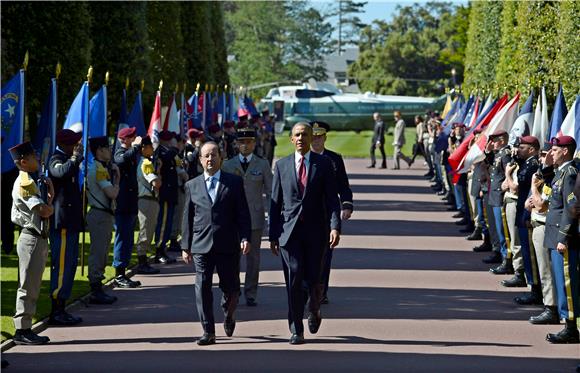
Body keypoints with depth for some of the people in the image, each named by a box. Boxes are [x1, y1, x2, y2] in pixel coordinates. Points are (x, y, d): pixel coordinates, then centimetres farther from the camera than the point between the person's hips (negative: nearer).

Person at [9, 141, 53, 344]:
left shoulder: (30, 182, 17)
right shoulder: (25, 183, -15)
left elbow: (45, 210, 16)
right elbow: (44, 211, -19)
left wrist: (49, 196, 2)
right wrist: (50, 202, 1)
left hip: (38, 238, 10)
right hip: (32, 239, -10)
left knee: (32, 287, 12)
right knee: (28, 286, -6)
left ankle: (25, 329, 16)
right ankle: (22, 330, -3)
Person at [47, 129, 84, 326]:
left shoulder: (68, 159, 18)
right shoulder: (56, 160, -12)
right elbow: (61, 171, -37)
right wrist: (75, 157, -31)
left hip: (71, 221, 10)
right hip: (62, 222, -10)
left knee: (69, 265, 12)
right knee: (62, 266, -8)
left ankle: (61, 309, 18)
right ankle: (56, 312, -6)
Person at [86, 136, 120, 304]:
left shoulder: (101, 168, 17)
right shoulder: (99, 169, -15)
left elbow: (110, 193, 14)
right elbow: (112, 193, -21)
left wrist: (115, 174, 3)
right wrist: (116, 180, -2)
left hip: (104, 215, 11)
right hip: (100, 216, -11)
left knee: (101, 254, 14)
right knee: (98, 254, -7)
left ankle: (97, 290, 20)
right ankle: (95, 292, -5)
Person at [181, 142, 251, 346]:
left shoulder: (234, 182, 6)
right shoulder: (192, 186, 11)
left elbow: (243, 214, 3)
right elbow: (187, 218, 11)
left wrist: (245, 238, -8)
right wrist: (185, 246, 8)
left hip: (228, 246, -1)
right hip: (201, 246, 1)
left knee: (230, 288, 4)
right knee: (202, 288, -5)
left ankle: (229, 314, 35)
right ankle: (208, 332, 1)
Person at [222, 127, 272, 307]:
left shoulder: (263, 165, 4)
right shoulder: (228, 165, 6)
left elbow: (270, 192, 4)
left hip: (254, 216, 0)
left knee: (253, 257, 3)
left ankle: (250, 294, 11)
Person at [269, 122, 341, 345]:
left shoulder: (323, 164, 3)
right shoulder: (282, 165, 7)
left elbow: (332, 199, 0)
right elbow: (275, 202, 9)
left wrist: (335, 226, -14)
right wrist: (273, 235, 6)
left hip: (315, 231, 0)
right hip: (289, 231, 0)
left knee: (313, 280, 3)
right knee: (294, 280, -5)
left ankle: (314, 312, 35)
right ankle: (296, 330, 0)